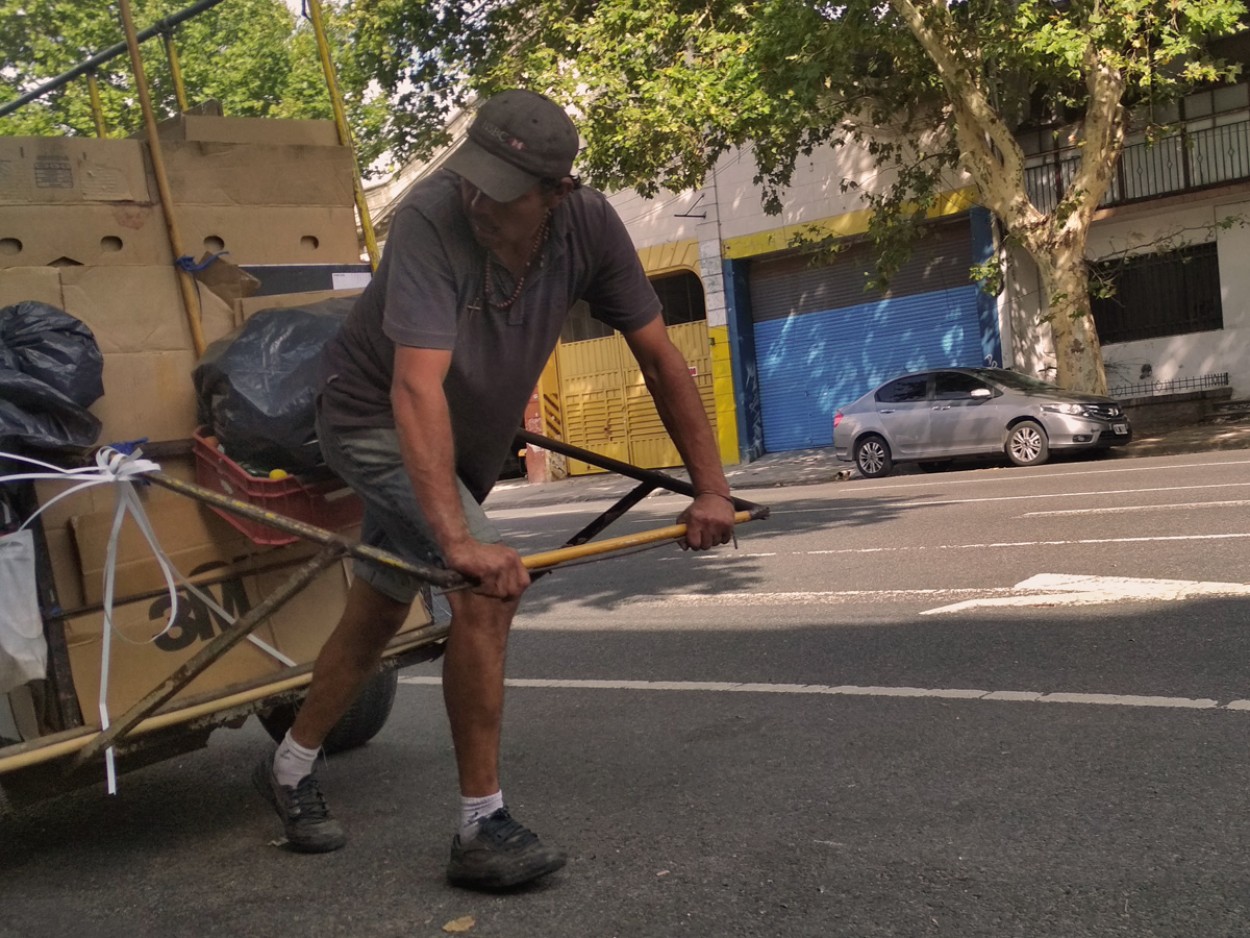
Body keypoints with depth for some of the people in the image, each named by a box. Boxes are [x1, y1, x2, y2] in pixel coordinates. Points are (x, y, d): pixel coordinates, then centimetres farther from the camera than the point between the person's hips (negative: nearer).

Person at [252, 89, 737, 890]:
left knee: (382, 608, 16)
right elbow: (417, 388, -43)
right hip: (378, 422, -6)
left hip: (472, 436, 6)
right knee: (490, 586, -23)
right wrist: (458, 538, -50)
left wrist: (711, 487, -11)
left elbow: (659, 356, -11)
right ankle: (484, 828, -10)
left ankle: (290, 769, 38)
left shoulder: (589, 224, -19)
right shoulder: (432, 217, -34)